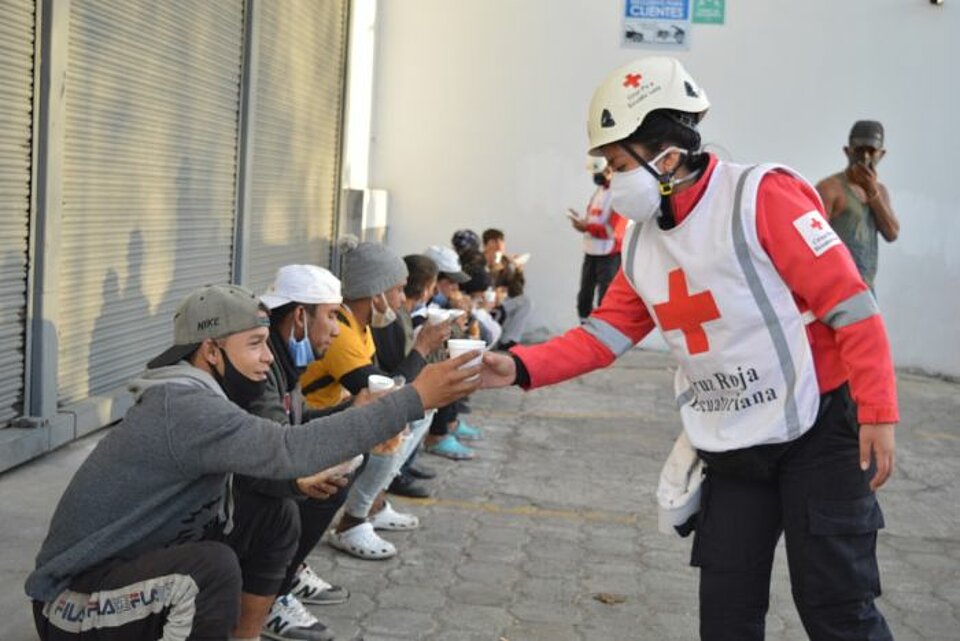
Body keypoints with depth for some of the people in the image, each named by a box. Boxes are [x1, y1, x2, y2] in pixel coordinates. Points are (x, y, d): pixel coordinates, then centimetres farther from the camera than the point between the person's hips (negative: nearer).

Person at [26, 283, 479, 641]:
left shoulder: (191, 399, 1)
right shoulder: (184, 409, -28)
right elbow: (289, 450, -37)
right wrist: (415, 398, -37)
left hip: (142, 565, 9)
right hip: (76, 601, -9)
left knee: (274, 520, 2)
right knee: (213, 567, -35)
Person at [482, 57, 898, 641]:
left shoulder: (761, 195, -15)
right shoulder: (643, 245, 8)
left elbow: (850, 303, -17)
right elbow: (605, 334, 7)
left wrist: (877, 413, -20)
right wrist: (521, 368, -7)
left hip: (819, 433, -6)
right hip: (731, 450, 7)